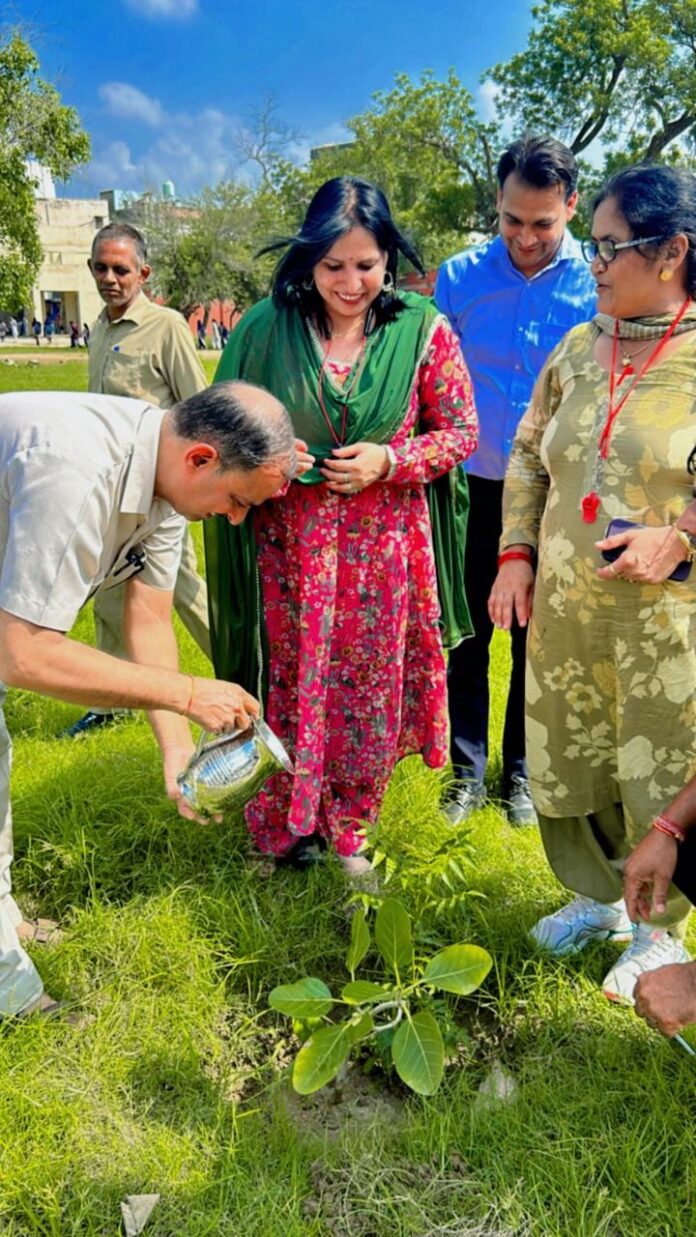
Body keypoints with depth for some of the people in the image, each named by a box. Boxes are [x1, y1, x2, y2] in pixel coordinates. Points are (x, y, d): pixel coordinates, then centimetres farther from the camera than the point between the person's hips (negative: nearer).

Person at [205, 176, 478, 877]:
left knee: (370, 687, 10)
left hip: (383, 546, 1)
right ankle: (280, 827, 31)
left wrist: (387, 461, -14)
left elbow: (460, 430, 2)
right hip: (292, 546, 0)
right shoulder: (267, 327, -4)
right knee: (291, 684, 9)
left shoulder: (422, 330, -4)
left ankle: (347, 827, 33)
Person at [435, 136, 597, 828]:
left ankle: (522, 771, 28)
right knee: (466, 631, 8)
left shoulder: (597, 285, -5)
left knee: (537, 638, 11)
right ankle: (467, 769, 24)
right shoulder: (460, 277, -2)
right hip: (472, 487, 1)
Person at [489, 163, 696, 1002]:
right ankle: (598, 899, 42)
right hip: (562, 612, 5)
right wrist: (516, 555, 7)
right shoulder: (578, 348, 7)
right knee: (564, 770, 16)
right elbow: (528, 454, 16)